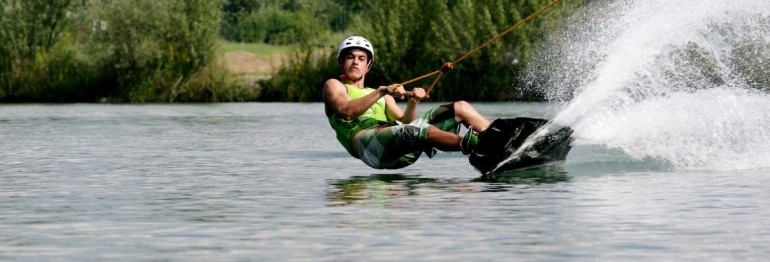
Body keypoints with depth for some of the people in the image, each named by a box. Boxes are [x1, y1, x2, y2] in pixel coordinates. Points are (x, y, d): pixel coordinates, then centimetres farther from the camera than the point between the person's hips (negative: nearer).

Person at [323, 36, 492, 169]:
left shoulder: (383, 95, 37)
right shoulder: (333, 85, 21)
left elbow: (403, 122, 20)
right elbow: (346, 112, -3)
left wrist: (413, 102, 0)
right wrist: (381, 92, -13)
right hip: (365, 139, -7)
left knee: (460, 108, -2)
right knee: (414, 130, -39)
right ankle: (469, 144, -60)